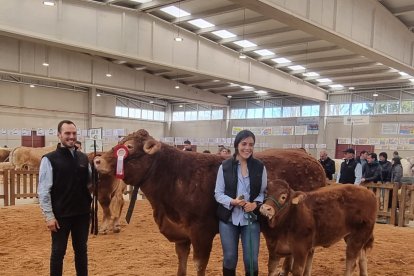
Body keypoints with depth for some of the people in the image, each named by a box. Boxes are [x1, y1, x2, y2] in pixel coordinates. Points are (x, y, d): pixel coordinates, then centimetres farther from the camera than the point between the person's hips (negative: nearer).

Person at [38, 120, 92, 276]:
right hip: (61, 215, -4)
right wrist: (49, 216, -13)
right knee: (58, 251, 8)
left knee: (81, 250, 15)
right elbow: (43, 191, -9)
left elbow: (90, 183, 12)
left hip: (82, 213, 4)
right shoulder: (50, 159, -8)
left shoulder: (83, 158, 5)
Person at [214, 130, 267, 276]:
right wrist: (232, 201, -19)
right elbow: (218, 193, -2)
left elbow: (264, 192, 4)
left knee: (251, 260, 4)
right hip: (228, 219, 0)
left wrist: (255, 203, -15)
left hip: (251, 219, 1)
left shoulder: (260, 167, -1)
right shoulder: (225, 166, -5)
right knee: (229, 258, 10)